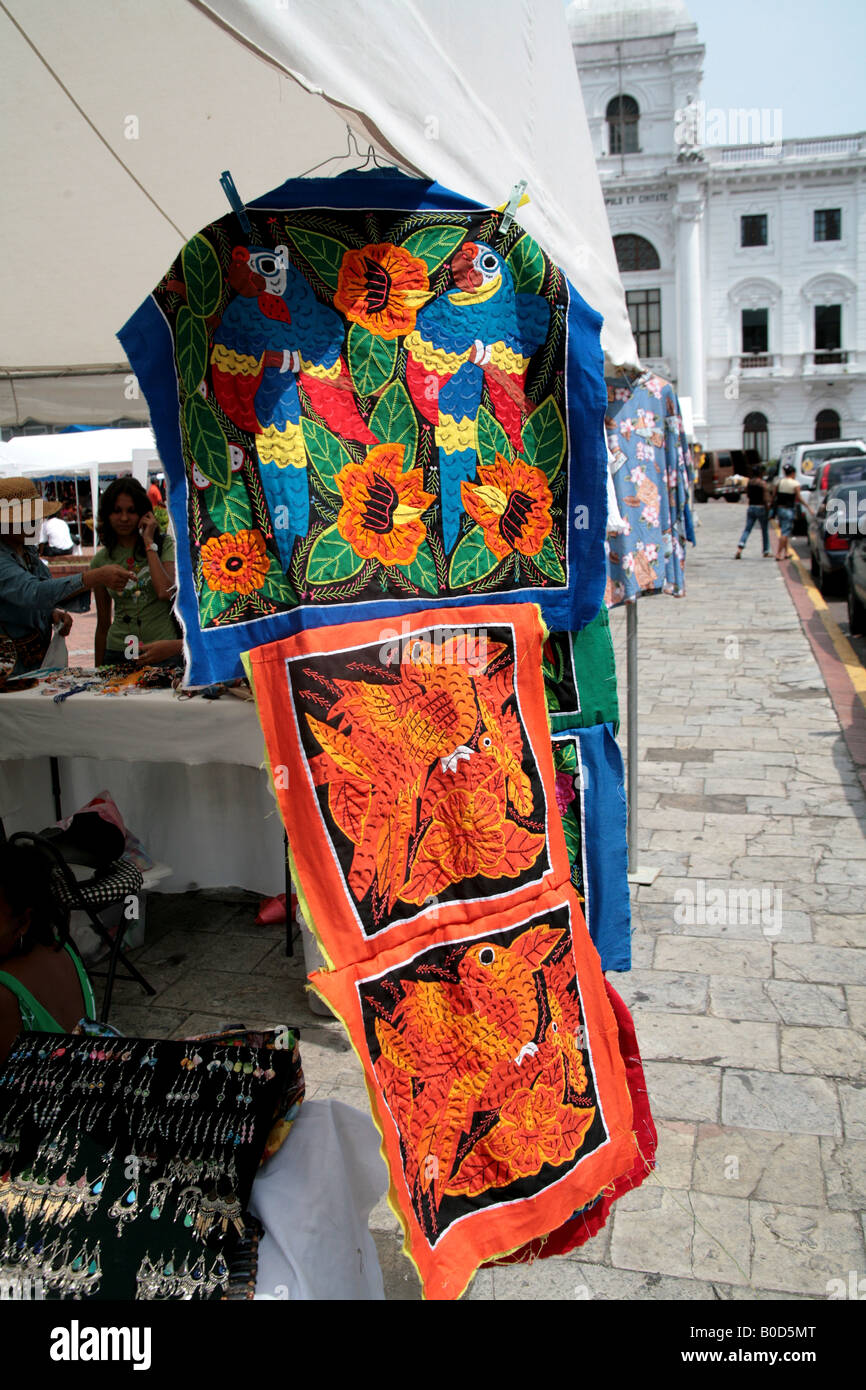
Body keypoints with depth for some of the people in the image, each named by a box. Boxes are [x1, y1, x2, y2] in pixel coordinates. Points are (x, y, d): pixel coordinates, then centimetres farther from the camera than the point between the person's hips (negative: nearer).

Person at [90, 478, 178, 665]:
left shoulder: (164, 545, 0)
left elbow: (166, 592, -18)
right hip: (118, 654, 2)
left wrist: (149, 543, -11)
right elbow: (103, 625, 12)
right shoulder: (101, 560, 7)